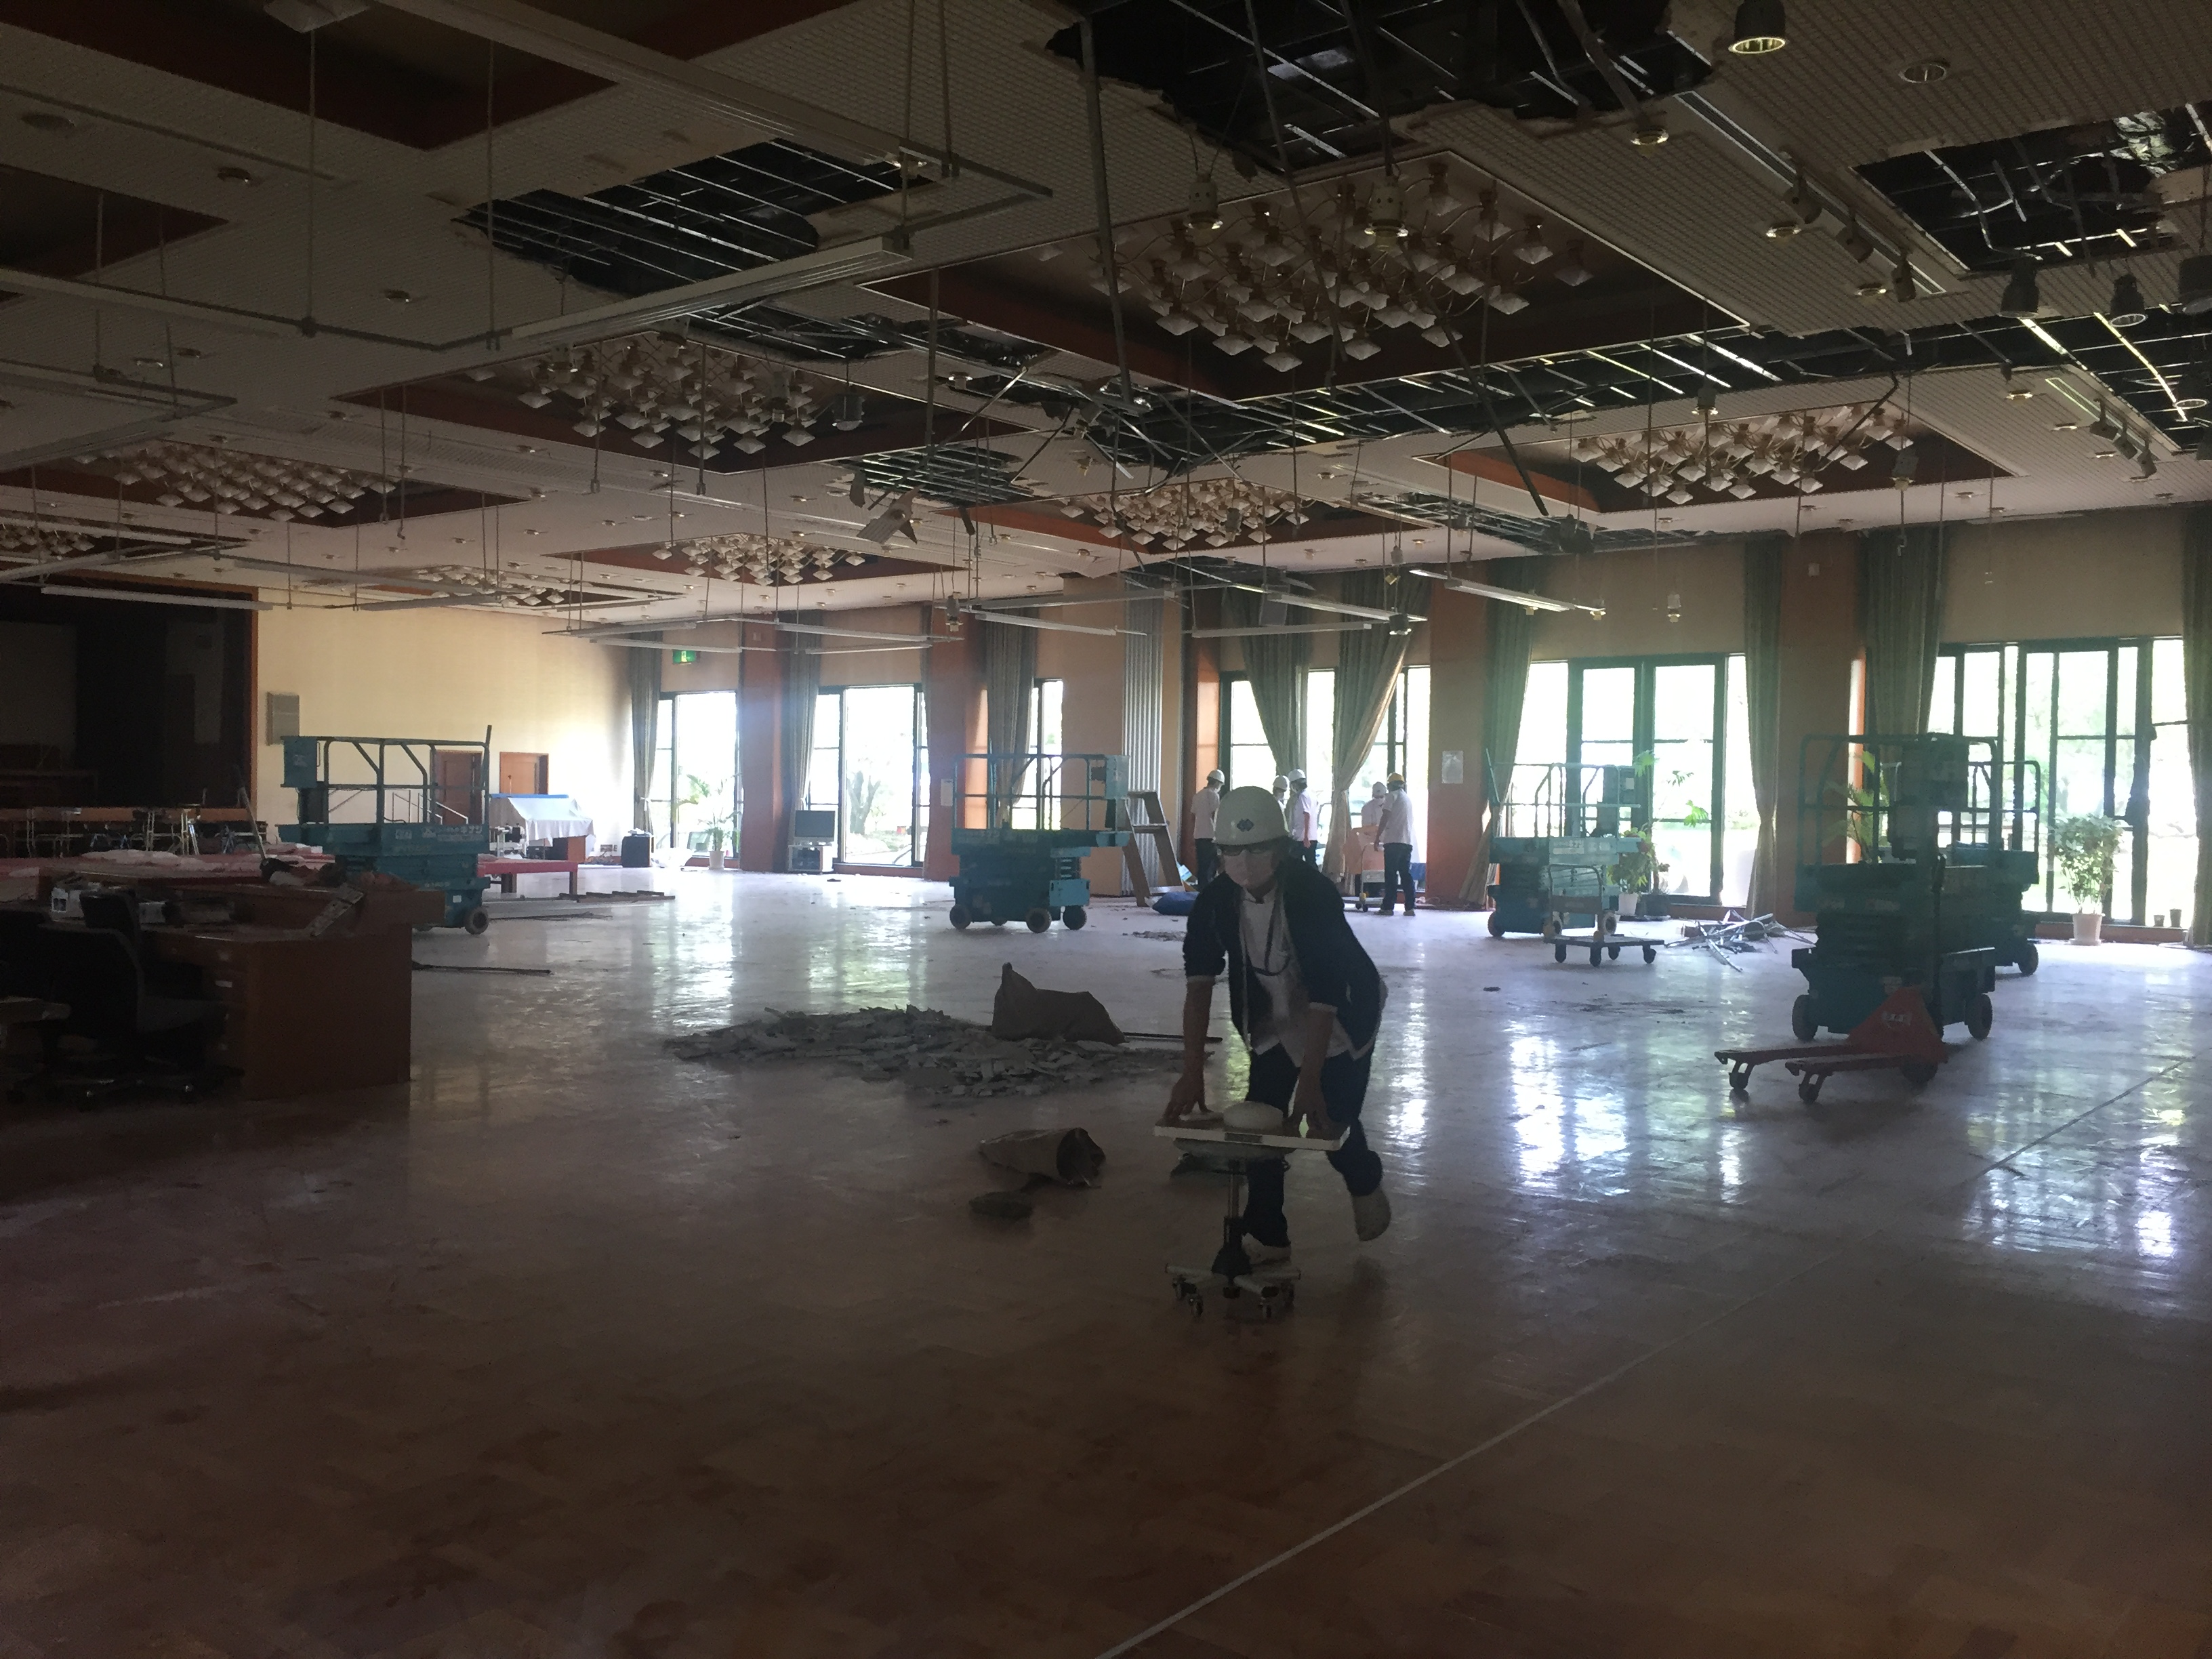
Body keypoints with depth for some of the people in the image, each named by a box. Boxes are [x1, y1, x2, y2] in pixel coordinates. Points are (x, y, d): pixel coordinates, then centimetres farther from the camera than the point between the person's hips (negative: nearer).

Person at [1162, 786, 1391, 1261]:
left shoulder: (1314, 895, -34)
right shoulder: (1216, 901, -20)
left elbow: (1326, 995, -34)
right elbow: (1198, 982, -24)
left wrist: (1310, 1079, -37)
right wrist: (1192, 1071, -32)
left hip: (1342, 1020, -4)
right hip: (1274, 1023, 4)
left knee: (1330, 1120, -4)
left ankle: (1366, 1184, 32)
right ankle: (1267, 1236, 14)